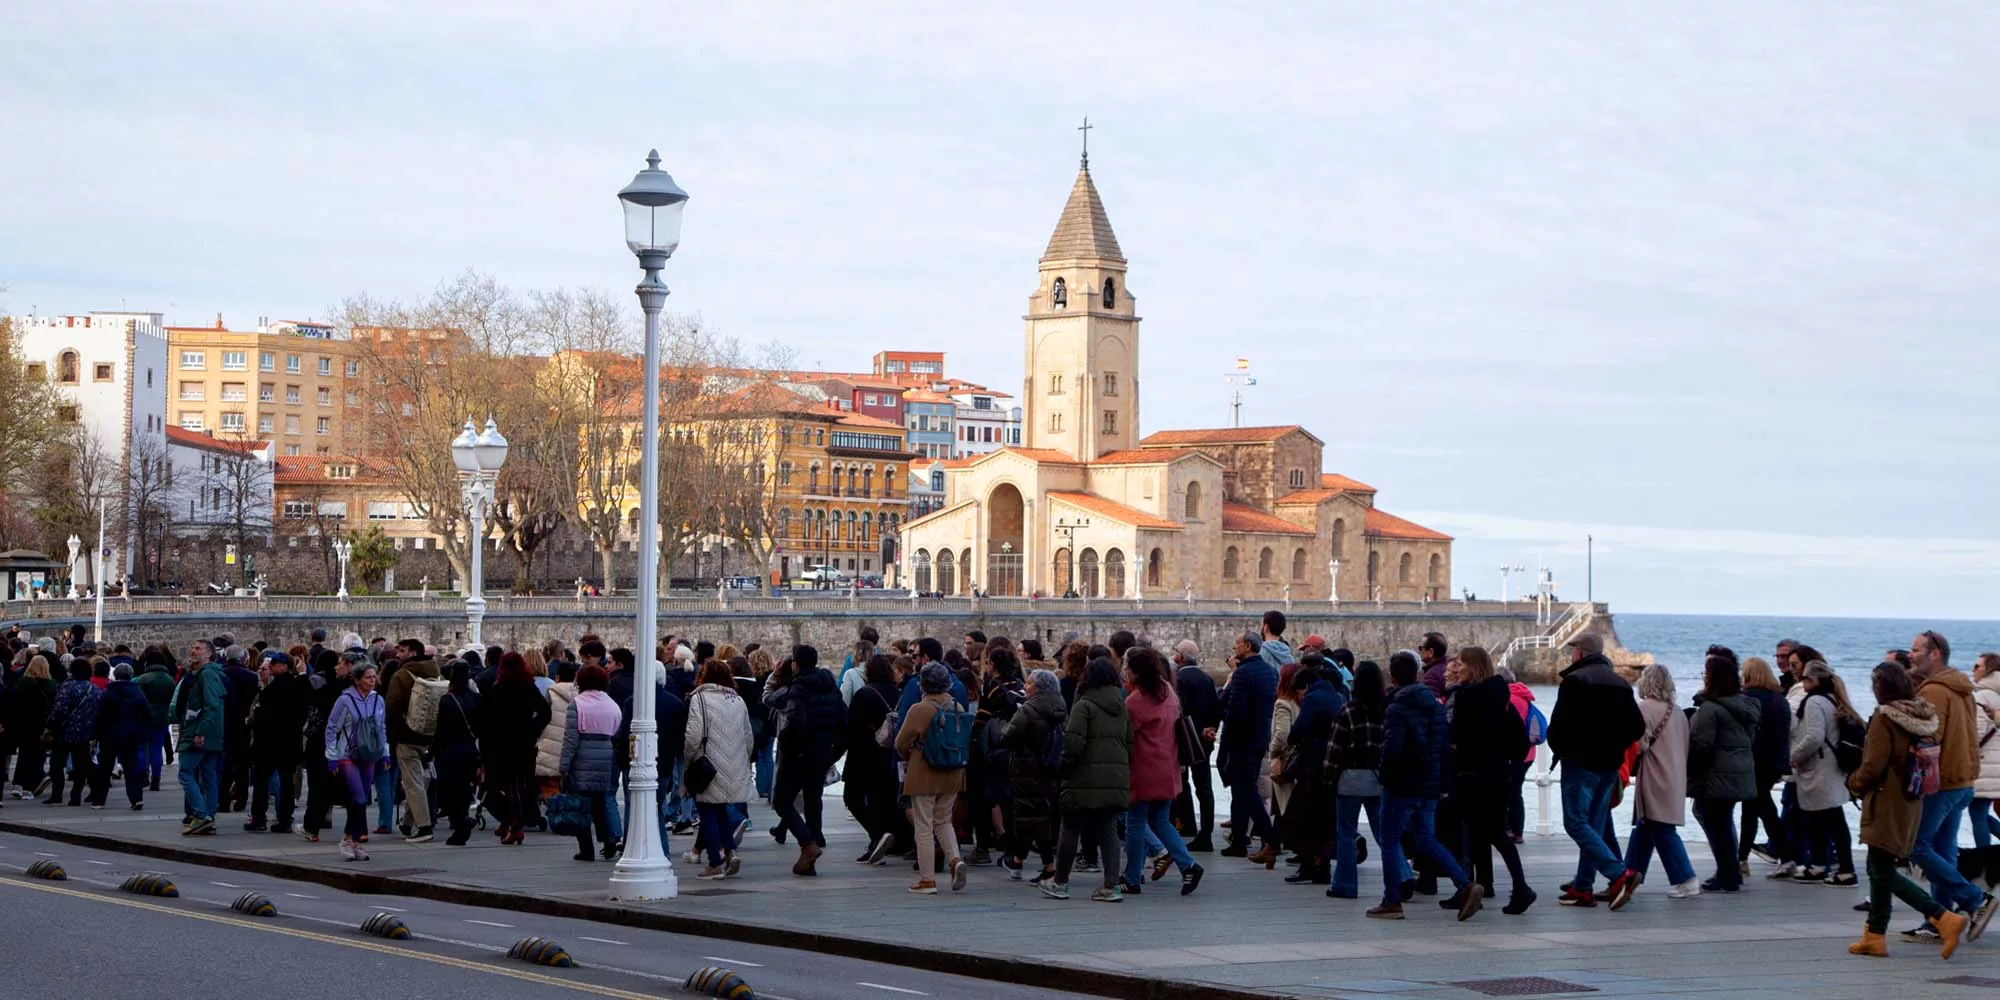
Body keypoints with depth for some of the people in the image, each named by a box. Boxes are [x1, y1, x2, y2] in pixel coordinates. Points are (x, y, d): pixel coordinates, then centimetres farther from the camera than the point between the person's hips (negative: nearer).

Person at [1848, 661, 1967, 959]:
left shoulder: (1884, 718, -16)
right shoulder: (1923, 717, 7)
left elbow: (1874, 766, -18)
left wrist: (1854, 782, 0)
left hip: (1886, 804, -8)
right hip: (1911, 803, 8)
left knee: (1883, 871, -5)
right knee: (1879, 868, 15)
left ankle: (1944, 918, -12)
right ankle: (1875, 935, 18)